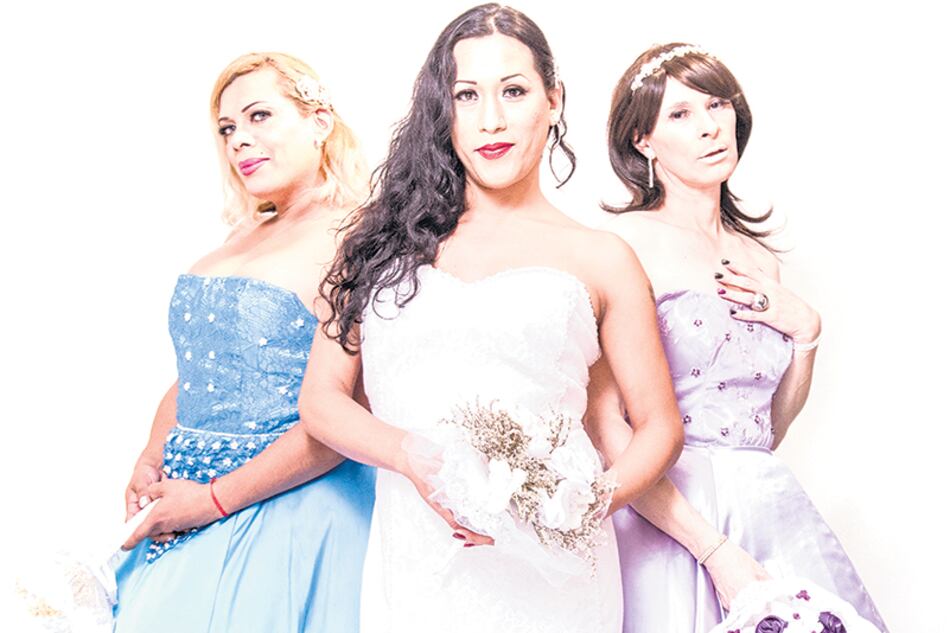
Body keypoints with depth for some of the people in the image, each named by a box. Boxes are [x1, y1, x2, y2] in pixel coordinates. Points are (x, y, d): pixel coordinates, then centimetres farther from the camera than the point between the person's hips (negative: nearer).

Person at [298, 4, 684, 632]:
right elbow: (321, 397, 7)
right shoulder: (389, 238, 9)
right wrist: (415, 458, -13)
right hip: (408, 573, 2)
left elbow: (659, 426, 7)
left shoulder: (600, 258, 4)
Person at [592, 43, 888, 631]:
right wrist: (714, 550, -18)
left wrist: (805, 330, 4)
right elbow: (602, 420, -15)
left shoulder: (760, 260, 12)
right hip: (665, 510, -6)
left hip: (767, 504, 6)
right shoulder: (627, 242, -7)